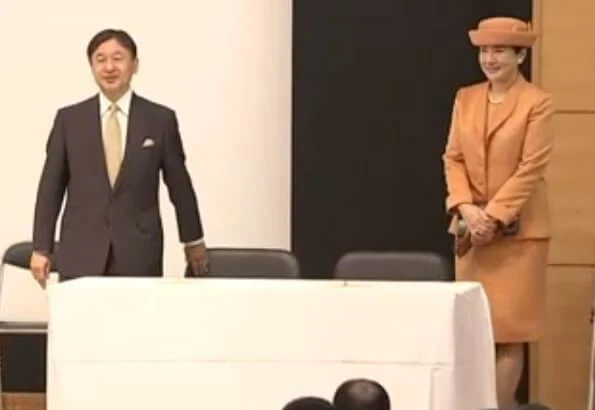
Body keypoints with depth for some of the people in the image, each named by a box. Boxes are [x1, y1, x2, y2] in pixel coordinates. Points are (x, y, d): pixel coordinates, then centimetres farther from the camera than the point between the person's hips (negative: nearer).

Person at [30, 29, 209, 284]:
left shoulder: (161, 120, 4)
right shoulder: (69, 119, 6)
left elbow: (179, 183, 13)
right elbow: (51, 187, 8)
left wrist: (193, 241, 21)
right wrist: (41, 249, 4)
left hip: (139, 255, -1)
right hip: (81, 255, 1)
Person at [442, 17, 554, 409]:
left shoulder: (537, 102, -7)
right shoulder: (466, 98, 9)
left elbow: (531, 168, -12)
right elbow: (453, 158, 6)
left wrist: (494, 216, -17)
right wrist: (465, 208, -10)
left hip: (518, 228, -5)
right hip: (471, 224, 5)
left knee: (508, 326, -3)